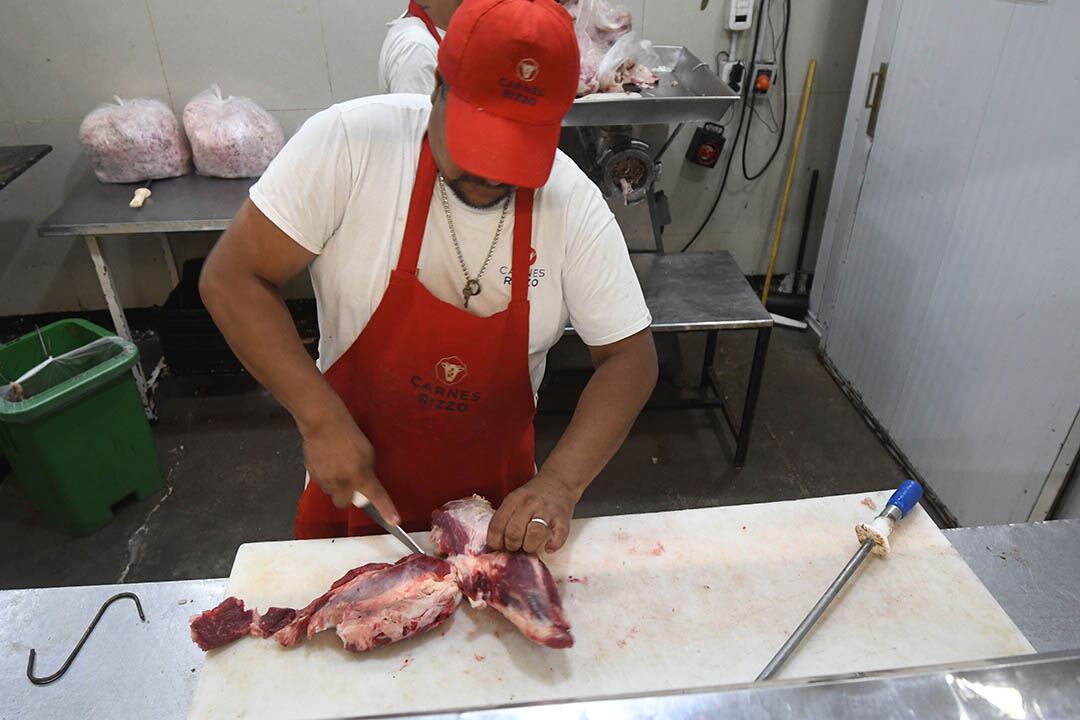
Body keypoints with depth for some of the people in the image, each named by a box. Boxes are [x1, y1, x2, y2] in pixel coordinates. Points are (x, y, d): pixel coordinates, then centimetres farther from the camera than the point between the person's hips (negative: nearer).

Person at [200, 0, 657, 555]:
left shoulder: (575, 205, -18)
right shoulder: (350, 142, -22)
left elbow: (629, 357, -13)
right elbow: (232, 279, -18)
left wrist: (562, 481, -28)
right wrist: (323, 419, -27)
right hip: (353, 479, 0)